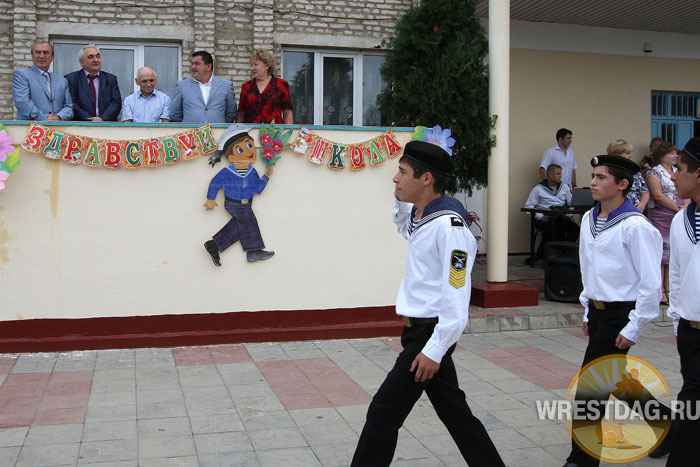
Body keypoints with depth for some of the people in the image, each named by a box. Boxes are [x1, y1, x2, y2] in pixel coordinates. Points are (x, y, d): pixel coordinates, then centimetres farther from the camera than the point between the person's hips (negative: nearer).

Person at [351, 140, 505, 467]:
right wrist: (401, 195, 13)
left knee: (384, 412, -4)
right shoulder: (418, 216, 6)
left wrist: (434, 350, -22)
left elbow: (457, 296, -22)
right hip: (420, 330, 9)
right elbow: (402, 222, 33)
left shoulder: (449, 225, -20)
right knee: (453, 410, 18)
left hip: (432, 332, -9)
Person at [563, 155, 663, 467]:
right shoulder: (589, 220, 7)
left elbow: (651, 283, -17)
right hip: (597, 311, 8)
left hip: (620, 314, -8)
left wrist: (633, 329, -15)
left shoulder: (635, 227, -18)